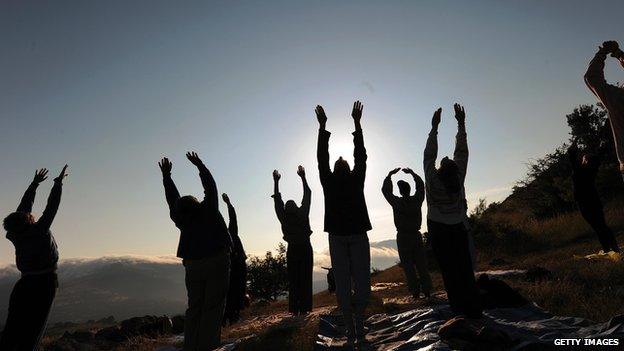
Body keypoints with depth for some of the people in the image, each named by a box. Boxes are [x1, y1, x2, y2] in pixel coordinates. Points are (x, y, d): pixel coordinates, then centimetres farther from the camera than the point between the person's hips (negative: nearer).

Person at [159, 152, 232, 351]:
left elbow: (172, 198, 18)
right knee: (212, 307, -3)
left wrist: (166, 176, 27)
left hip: (193, 267, 4)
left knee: (194, 307, 12)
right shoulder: (208, 210, -3)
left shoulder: (180, 219, 6)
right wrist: (199, 165, 13)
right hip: (217, 263, -4)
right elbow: (210, 186, 4)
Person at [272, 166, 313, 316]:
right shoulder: (303, 213, -8)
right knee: (305, 279, 6)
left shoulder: (284, 218, -7)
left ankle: (295, 309, 8)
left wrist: (276, 181, 5)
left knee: (293, 279, 8)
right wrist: (303, 177, 6)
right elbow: (307, 195, 0)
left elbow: (277, 200, 1)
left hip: (293, 250, 1)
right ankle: (304, 308, 7)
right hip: (306, 248, 0)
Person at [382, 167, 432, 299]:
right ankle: (427, 290, 13)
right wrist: (412, 173, 21)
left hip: (403, 237, -3)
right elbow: (421, 185, 14)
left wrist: (390, 175, 10)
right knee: (421, 264, 10)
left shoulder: (397, 202, -10)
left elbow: (385, 190, 3)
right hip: (416, 236, 3)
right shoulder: (417, 200, -3)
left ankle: (415, 291, 5)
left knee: (408, 266, 4)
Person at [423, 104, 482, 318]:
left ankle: (460, 310, 8)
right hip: (458, 230, 2)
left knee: (450, 272, 4)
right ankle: (474, 310, 15)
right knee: (466, 271, 10)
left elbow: (429, 154, -10)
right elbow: (462, 152, -6)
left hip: (438, 231, -1)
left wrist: (434, 127, -7)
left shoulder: (433, 180, -19)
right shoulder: (458, 178, -15)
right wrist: (461, 123, -1)